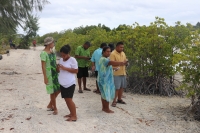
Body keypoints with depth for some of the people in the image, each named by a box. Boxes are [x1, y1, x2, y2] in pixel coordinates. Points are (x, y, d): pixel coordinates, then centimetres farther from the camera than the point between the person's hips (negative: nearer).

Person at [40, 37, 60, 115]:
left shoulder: (51, 51, 9)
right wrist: (45, 77, -18)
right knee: (52, 91, 1)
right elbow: (43, 66, -17)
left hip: (55, 73, 8)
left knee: (58, 89, 11)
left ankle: (50, 105, 27)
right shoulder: (43, 53, -16)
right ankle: (55, 108, 17)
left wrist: (58, 72, 16)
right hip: (49, 74, -8)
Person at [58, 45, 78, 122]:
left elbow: (76, 71, -14)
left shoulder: (72, 60, -11)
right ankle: (71, 113, 24)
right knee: (66, 99, 11)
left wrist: (65, 68, -20)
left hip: (70, 83, -7)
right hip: (62, 83, 7)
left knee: (69, 99, -7)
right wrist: (58, 68, -7)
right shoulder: (61, 60, 9)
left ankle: (74, 116, 1)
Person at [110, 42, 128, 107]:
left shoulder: (123, 53, 12)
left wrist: (126, 62, -1)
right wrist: (115, 68, -37)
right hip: (116, 73, -7)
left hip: (123, 73, 7)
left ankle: (119, 99, 26)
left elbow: (125, 61, 22)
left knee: (122, 87, 12)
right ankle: (114, 101, 1)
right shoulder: (113, 54, -12)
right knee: (116, 88, -7)